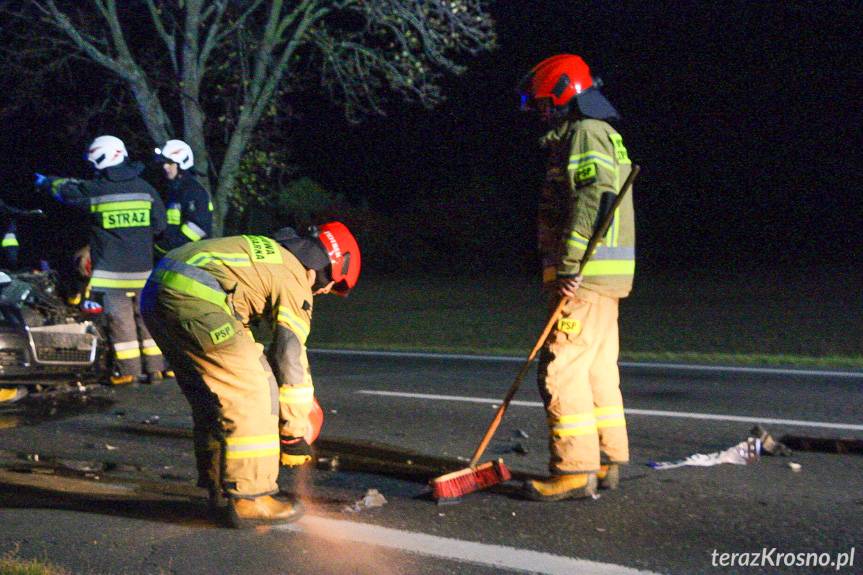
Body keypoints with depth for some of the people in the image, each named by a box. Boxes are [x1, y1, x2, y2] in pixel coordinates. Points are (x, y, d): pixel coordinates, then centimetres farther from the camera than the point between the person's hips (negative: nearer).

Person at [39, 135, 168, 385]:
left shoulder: (94, 190, -7)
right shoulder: (144, 188, 2)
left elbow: (65, 189, 12)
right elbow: (159, 224, 5)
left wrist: (47, 181, 33)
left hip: (111, 269, -3)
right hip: (142, 268, 3)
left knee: (120, 318, 2)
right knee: (146, 316, 10)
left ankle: (128, 369, 3)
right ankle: (154, 367, 11)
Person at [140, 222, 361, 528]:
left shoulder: (266, 251, 30)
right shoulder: (295, 283, 4)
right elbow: (291, 359, 3)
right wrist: (295, 435, 11)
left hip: (155, 291, 10)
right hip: (193, 300, -10)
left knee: (210, 395, 20)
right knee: (253, 393, 0)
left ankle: (220, 490, 26)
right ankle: (249, 499, 2)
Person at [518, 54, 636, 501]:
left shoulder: (586, 133, -9)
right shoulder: (602, 135, 25)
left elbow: (592, 199, -22)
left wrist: (570, 264, -26)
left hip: (586, 275, -11)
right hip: (604, 277, 11)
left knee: (562, 368, -11)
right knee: (597, 368, 14)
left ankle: (574, 470, -10)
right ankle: (607, 462, 20)